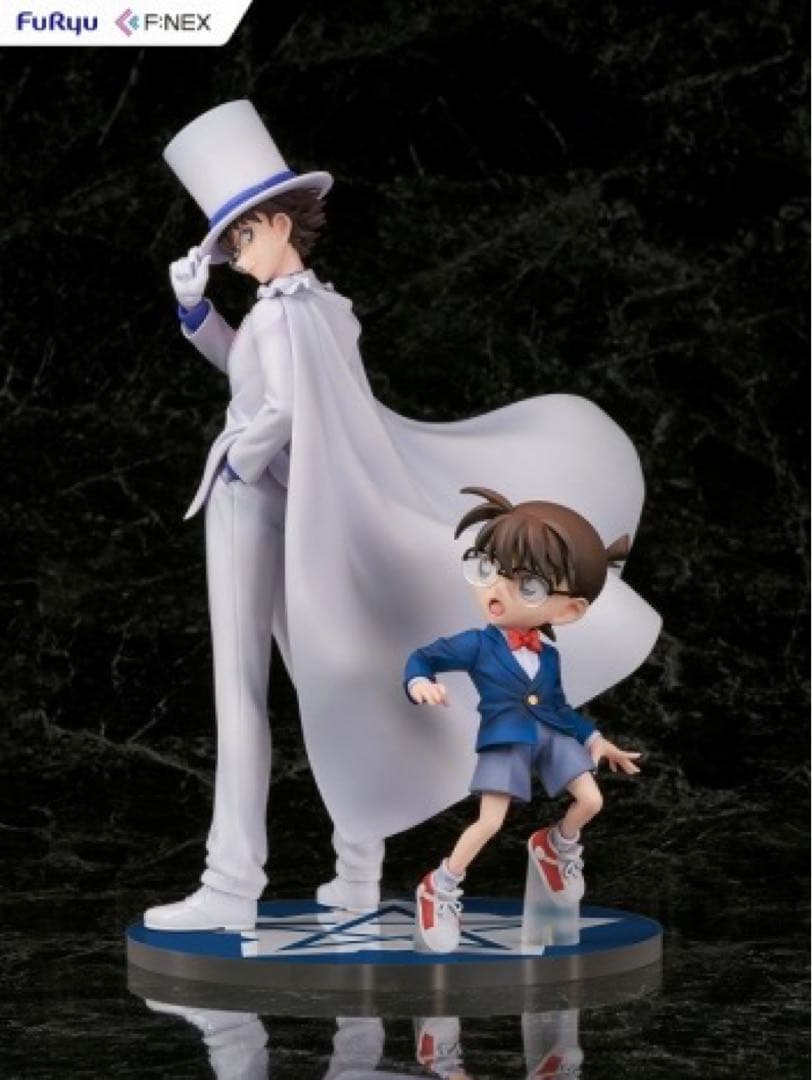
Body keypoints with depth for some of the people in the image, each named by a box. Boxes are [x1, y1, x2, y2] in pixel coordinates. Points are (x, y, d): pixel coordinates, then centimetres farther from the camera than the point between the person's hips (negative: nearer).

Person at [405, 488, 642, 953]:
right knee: (490, 822, -12)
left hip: (552, 736, 5)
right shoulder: (476, 645, -10)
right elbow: (421, 657, -1)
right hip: (507, 742, -5)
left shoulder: (549, 656, 2)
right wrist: (419, 684, -23)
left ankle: (558, 845, 37)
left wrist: (596, 740, 18)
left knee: (592, 801, 6)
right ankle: (439, 889, 3)